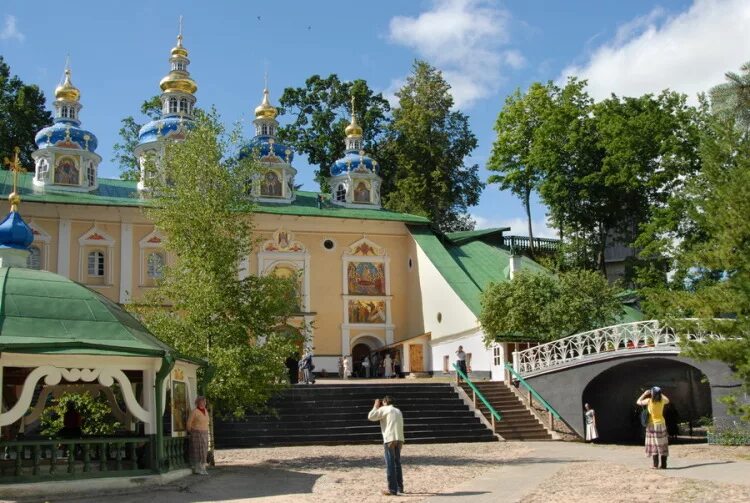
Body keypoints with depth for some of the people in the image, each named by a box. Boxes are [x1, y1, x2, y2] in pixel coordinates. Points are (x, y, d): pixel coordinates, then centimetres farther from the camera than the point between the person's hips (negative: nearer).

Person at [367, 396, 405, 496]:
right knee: (397, 463, 17)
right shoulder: (398, 411, 23)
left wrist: (375, 407, 8)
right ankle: (400, 487, 21)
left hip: (389, 439, -7)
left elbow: (371, 417, -4)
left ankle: (392, 490, -7)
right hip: (399, 439, 7)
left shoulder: (384, 409, 1)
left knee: (390, 464, -5)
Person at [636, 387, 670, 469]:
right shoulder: (662, 401, -4)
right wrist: (660, 394, 19)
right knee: (662, 445, 7)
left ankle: (655, 464, -4)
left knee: (654, 445, 2)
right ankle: (664, 464, 6)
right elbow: (667, 400, 20)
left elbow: (638, 402, 1)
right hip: (661, 424, 2)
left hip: (652, 425, -2)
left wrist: (644, 394, 7)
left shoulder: (649, 401, -14)